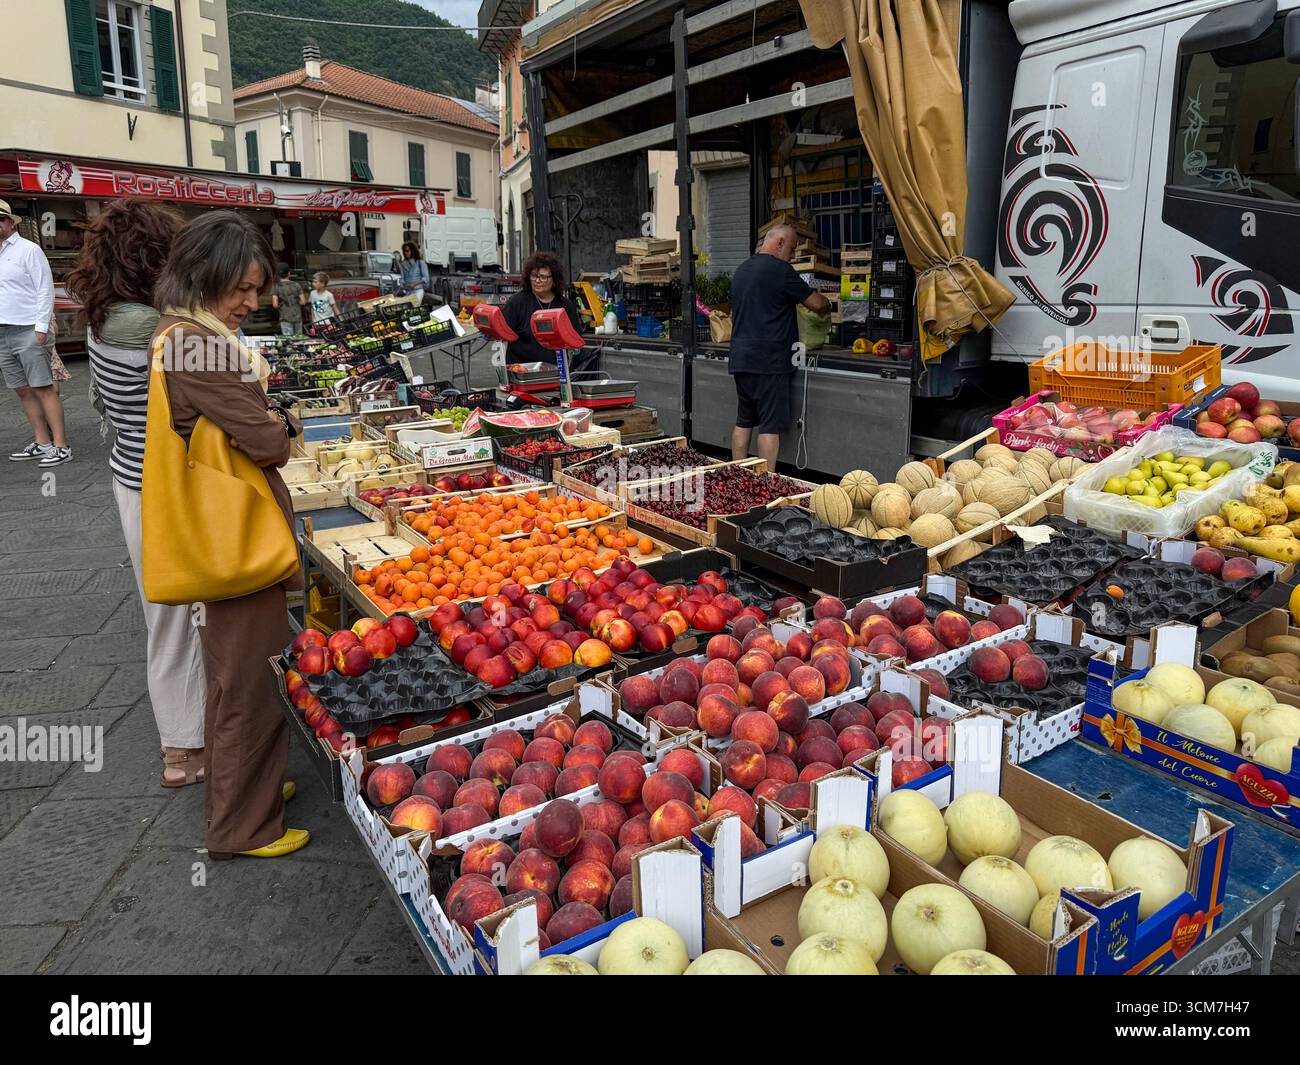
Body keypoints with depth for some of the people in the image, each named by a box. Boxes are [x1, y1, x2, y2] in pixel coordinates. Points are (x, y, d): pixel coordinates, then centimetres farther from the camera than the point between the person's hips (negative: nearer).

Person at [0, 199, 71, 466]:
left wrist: (41, 326, -14)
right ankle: (42, 443, 14)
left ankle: (61, 446, -8)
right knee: (23, 391, 8)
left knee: (43, 389, -8)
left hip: (27, 331, -7)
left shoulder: (28, 250, -3)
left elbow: (45, 289, -8)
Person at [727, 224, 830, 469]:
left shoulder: (741, 269, 16)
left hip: (739, 359, 8)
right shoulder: (779, 269, -10)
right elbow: (816, 303, -6)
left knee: (743, 422, 13)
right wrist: (826, 306, 16)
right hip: (769, 361, -8)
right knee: (770, 426, -4)